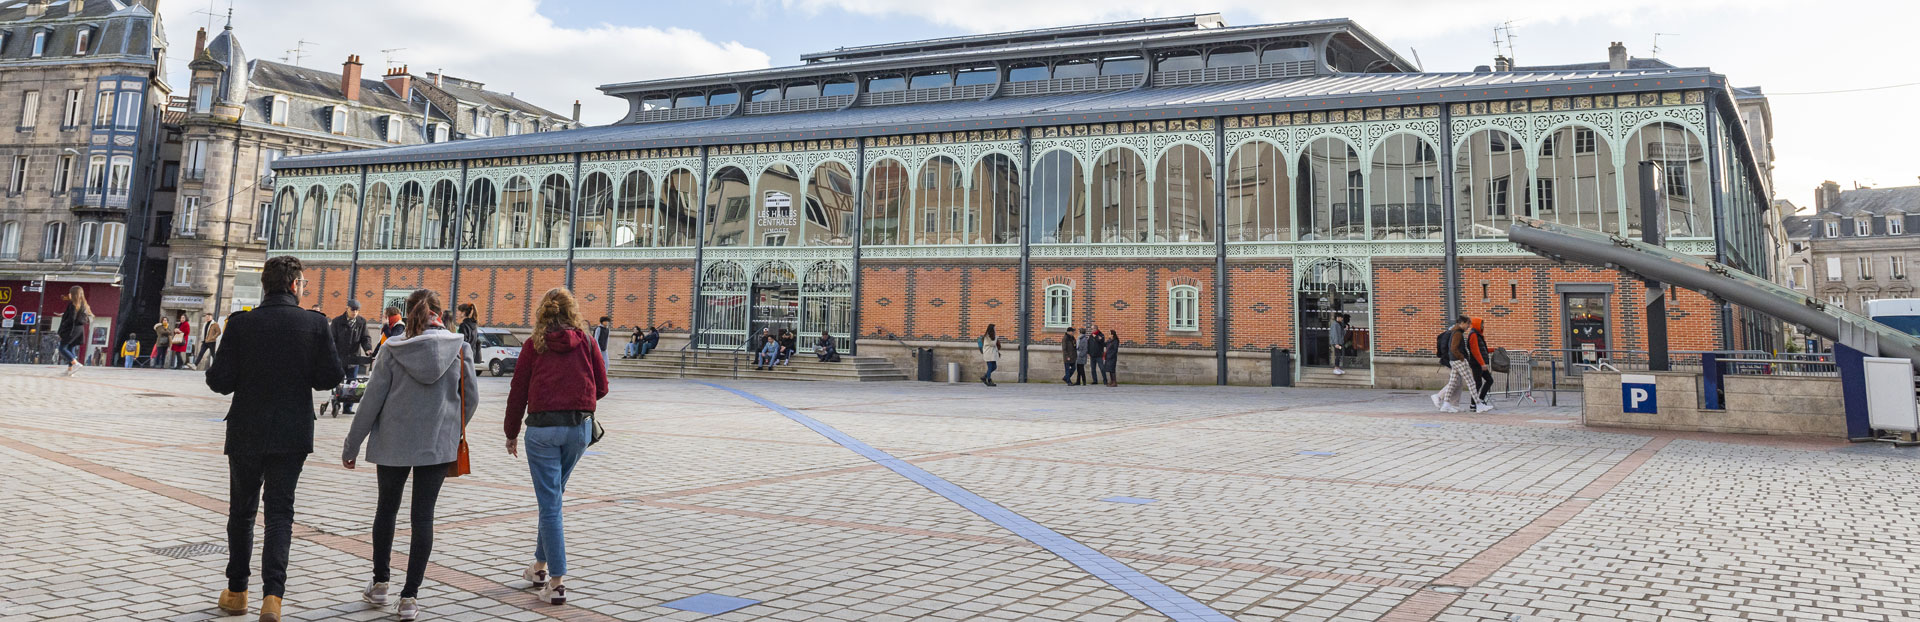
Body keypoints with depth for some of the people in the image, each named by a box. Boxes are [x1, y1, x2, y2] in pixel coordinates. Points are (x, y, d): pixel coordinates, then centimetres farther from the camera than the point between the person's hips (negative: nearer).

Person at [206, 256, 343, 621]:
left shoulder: (241, 323, -7)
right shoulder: (315, 324, -8)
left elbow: (219, 381, -9)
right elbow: (331, 376, -9)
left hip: (246, 432, 1)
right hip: (292, 433, -1)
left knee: (242, 511, 16)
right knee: (280, 512, 6)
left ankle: (236, 592, 26)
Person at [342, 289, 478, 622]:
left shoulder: (392, 350, -7)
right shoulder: (458, 348, -5)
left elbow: (372, 401, -5)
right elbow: (471, 397, 0)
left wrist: (352, 446, 4)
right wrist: (454, 431, 17)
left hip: (393, 444, 0)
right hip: (439, 444, 0)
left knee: (386, 510, 20)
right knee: (422, 517, 5)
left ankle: (380, 584, 31)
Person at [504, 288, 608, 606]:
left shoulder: (534, 345, 0)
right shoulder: (585, 343, 4)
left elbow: (518, 393, 3)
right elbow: (602, 387, 8)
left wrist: (511, 434, 13)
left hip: (543, 427, -2)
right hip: (580, 428, 3)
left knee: (550, 504, 0)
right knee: (552, 497, 21)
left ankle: (556, 582, -2)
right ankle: (540, 565, 31)